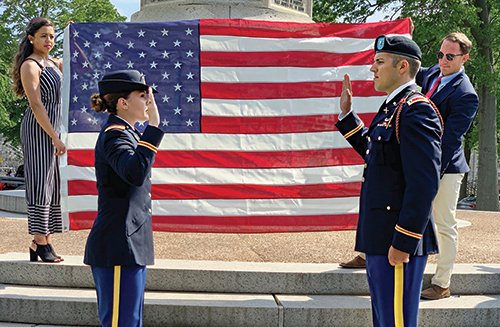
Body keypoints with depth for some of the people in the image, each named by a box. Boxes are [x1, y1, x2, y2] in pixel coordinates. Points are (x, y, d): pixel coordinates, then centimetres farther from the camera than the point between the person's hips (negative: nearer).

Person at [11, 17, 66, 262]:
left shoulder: (52, 63, 16)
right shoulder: (30, 66, -9)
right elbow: (36, 106, -15)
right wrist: (55, 138, -18)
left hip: (52, 130, 9)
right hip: (37, 130, -9)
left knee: (53, 186, 7)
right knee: (40, 184, -8)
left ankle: (44, 242, 11)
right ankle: (39, 244, -5)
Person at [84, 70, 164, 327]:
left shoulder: (124, 134, 17)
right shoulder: (114, 136, -15)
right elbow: (135, 173, -35)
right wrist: (153, 126, -33)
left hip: (129, 247, 10)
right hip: (118, 248, -10)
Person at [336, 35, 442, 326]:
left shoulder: (417, 111, -17)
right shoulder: (392, 108, 15)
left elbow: (425, 183, -23)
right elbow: (372, 153, 30)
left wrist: (403, 242, -24)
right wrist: (347, 114, 23)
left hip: (398, 240, -10)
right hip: (381, 238, 10)